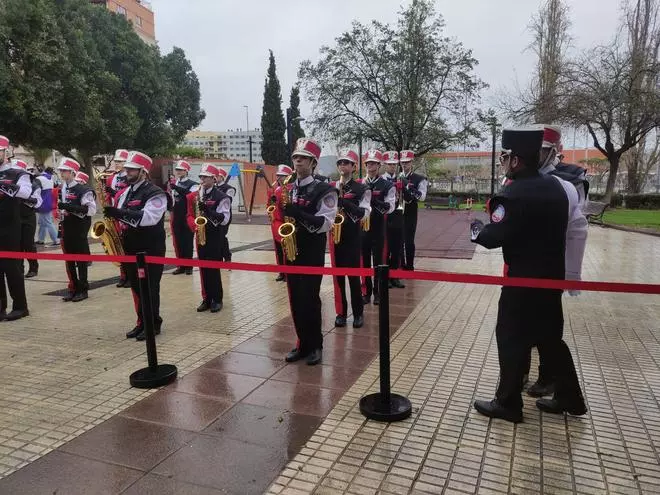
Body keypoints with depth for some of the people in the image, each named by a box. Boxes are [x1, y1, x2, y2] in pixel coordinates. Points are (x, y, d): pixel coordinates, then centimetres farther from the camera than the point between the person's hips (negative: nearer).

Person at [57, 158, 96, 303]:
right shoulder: (61, 189, 11)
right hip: (66, 229, 7)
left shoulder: (83, 190, -11)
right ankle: (73, 288, 20)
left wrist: (70, 207, -26)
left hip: (79, 230, -7)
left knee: (81, 259, 0)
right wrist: (61, 225, 16)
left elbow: (91, 210, -20)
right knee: (69, 259, 10)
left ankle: (83, 290, 8)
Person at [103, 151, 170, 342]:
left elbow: (148, 218, -26)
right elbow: (123, 217, 20)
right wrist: (113, 215, -1)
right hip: (131, 248, 8)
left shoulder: (155, 193, -12)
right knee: (136, 287, 13)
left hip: (150, 249, -8)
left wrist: (121, 213, -32)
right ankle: (142, 322, 24)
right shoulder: (126, 192, 14)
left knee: (150, 288, -1)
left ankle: (154, 324, 11)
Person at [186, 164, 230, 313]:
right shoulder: (195, 195, 11)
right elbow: (190, 215, 12)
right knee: (203, 269, 9)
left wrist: (208, 210, -26)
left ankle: (217, 299, 10)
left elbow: (224, 219, -15)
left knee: (214, 269, -2)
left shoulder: (221, 197, -7)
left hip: (215, 237, -5)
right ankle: (207, 299, 19)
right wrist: (194, 226, -8)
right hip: (201, 236, 5)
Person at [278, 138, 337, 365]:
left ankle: (315, 345, 12)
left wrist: (300, 214, -26)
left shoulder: (324, 190, -7)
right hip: (291, 249, 6)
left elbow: (326, 223, -16)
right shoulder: (288, 189, 11)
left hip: (313, 252, -6)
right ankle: (303, 343, 22)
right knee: (295, 299, 9)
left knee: (310, 298, -4)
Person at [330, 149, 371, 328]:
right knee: (337, 274, 7)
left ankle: (358, 312, 12)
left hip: (352, 236, -3)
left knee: (354, 274, -1)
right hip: (334, 234, 3)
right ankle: (341, 312, 18)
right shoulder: (330, 188, 8)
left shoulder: (361, 189, -2)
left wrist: (344, 203, -25)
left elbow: (364, 213, -13)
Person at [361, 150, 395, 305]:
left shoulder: (387, 185, -2)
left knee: (378, 260, 4)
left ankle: (378, 292, 14)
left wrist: (374, 200, -25)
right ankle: (366, 291, 18)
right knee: (364, 260, 8)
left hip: (378, 228, -3)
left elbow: (390, 208, -11)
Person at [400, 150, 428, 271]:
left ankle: (409, 267, 9)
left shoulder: (419, 179, 0)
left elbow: (422, 197, -12)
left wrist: (411, 189, -27)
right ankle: (400, 265, 20)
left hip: (410, 215, -3)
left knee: (409, 241, -2)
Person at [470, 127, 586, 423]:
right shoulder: (556, 187, 6)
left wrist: (476, 229, 0)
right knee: (550, 337, 19)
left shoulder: (513, 195, -20)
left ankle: (508, 403, 15)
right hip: (552, 274, 8)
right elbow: (549, 227, 14)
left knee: (511, 337, 4)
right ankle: (569, 398, 30)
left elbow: (494, 237, -20)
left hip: (524, 278, -8)